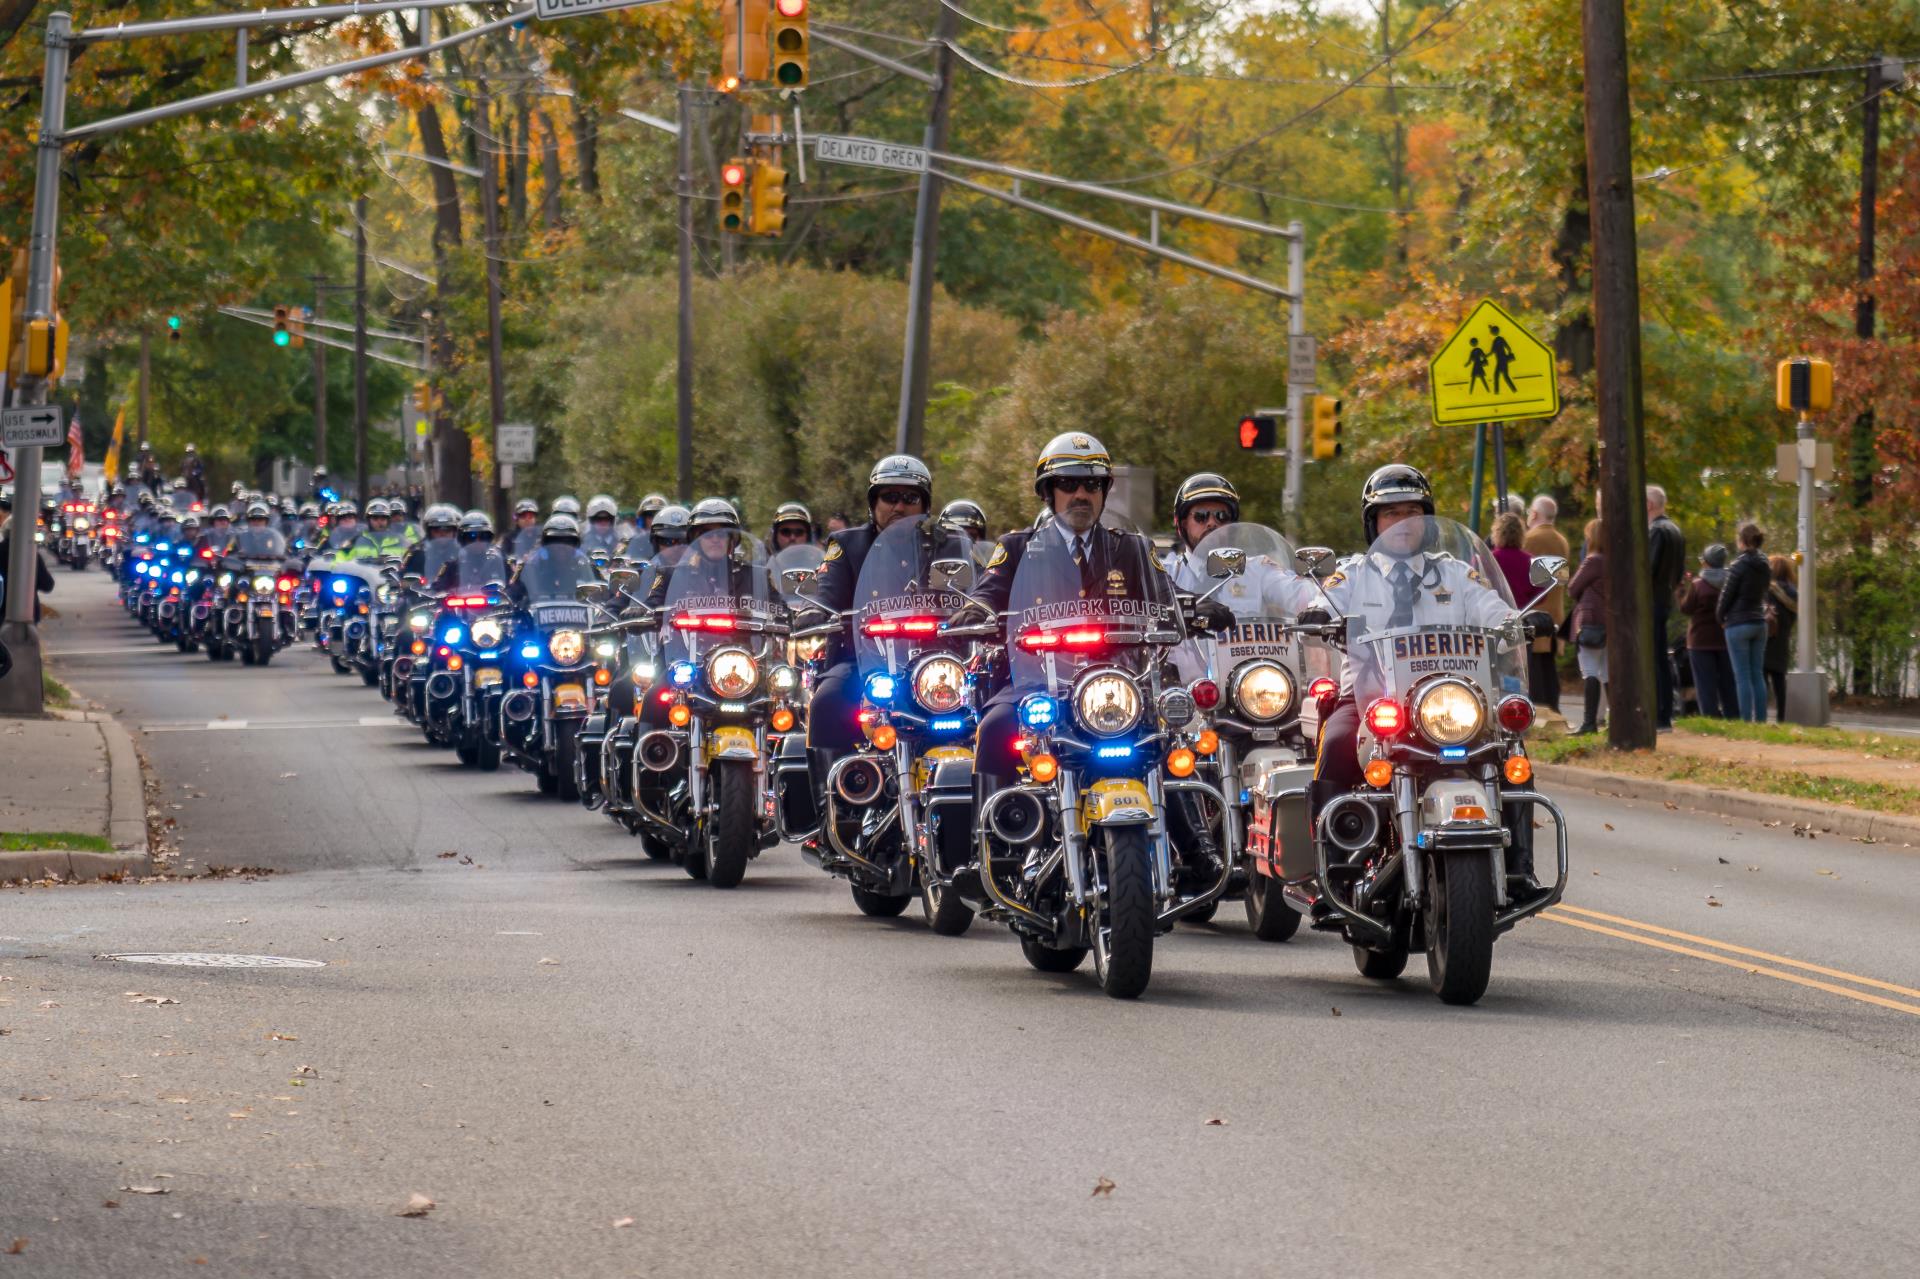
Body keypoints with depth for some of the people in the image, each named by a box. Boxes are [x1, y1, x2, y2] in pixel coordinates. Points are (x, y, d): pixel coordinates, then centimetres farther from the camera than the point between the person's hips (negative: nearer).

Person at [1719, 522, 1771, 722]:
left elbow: (1726, 595, -9)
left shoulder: (1739, 566, -12)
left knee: (1742, 676, -4)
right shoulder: (1765, 567, 7)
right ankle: (1761, 719, 7)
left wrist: (1721, 618, 7)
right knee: (1758, 674, 9)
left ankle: (1746, 719, -7)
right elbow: (1764, 592, 11)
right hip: (1759, 622, 6)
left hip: (1738, 624, -6)